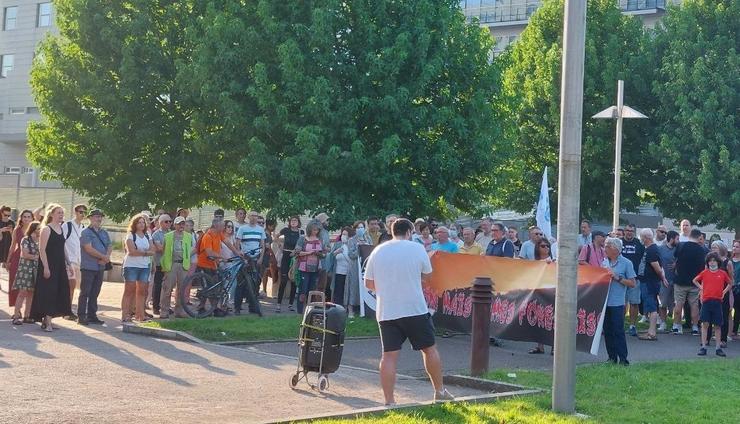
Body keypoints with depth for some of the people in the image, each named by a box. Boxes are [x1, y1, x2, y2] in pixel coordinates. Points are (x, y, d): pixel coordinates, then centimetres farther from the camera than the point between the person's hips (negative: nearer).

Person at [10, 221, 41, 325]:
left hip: (35, 269, 6)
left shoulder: (39, 241, 13)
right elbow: (25, 254, -11)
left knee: (31, 293, 5)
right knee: (22, 292, -9)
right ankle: (16, 316, -8)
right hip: (26, 267, -6)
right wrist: (36, 257, -8)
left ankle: (26, 316, 9)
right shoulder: (25, 239, -5)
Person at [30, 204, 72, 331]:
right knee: (48, 292, -7)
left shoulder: (61, 228, 12)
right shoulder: (46, 229, -9)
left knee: (58, 292, 7)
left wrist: (66, 263, 14)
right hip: (48, 266, -8)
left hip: (60, 266, 8)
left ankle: (47, 319, 16)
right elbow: (42, 250, -15)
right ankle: (47, 322, -5)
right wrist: (46, 267, -20)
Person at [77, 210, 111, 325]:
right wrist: (103, 257, -11)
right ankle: (81, 316, -1)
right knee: (85, 292, -4)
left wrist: (107, 256, -10)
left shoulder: (104, 233, 15)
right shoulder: (86, 232, -6)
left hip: (100, 267, 7)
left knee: (95, 293, 10)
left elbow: (110, 246, 11)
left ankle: (92, 316, 15)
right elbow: (89, 249, -15)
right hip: (88, 267, -6)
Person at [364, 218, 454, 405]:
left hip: (386, 312, 2)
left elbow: (368, 283, 8)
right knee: (429, 349, 13)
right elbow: (427, 274, 9)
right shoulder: (417, 248, -3)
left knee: (389, 356, 1)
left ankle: (389, 401, 0)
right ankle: (440, 391, 23)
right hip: (415, 310, -2)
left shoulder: (378, 251, 5)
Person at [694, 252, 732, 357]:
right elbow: (694, 280, 17)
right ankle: (703, 347, 1)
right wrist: (701, 288, 7)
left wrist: (725, 291, 7)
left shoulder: (722, 273, 4)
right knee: (705, 324, -2)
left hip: (717, 301, 0)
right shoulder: (704, 273, 4)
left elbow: (730, 283, 18)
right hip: (706, 301, 0)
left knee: (718, 325, 4)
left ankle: (718, 348, 11)